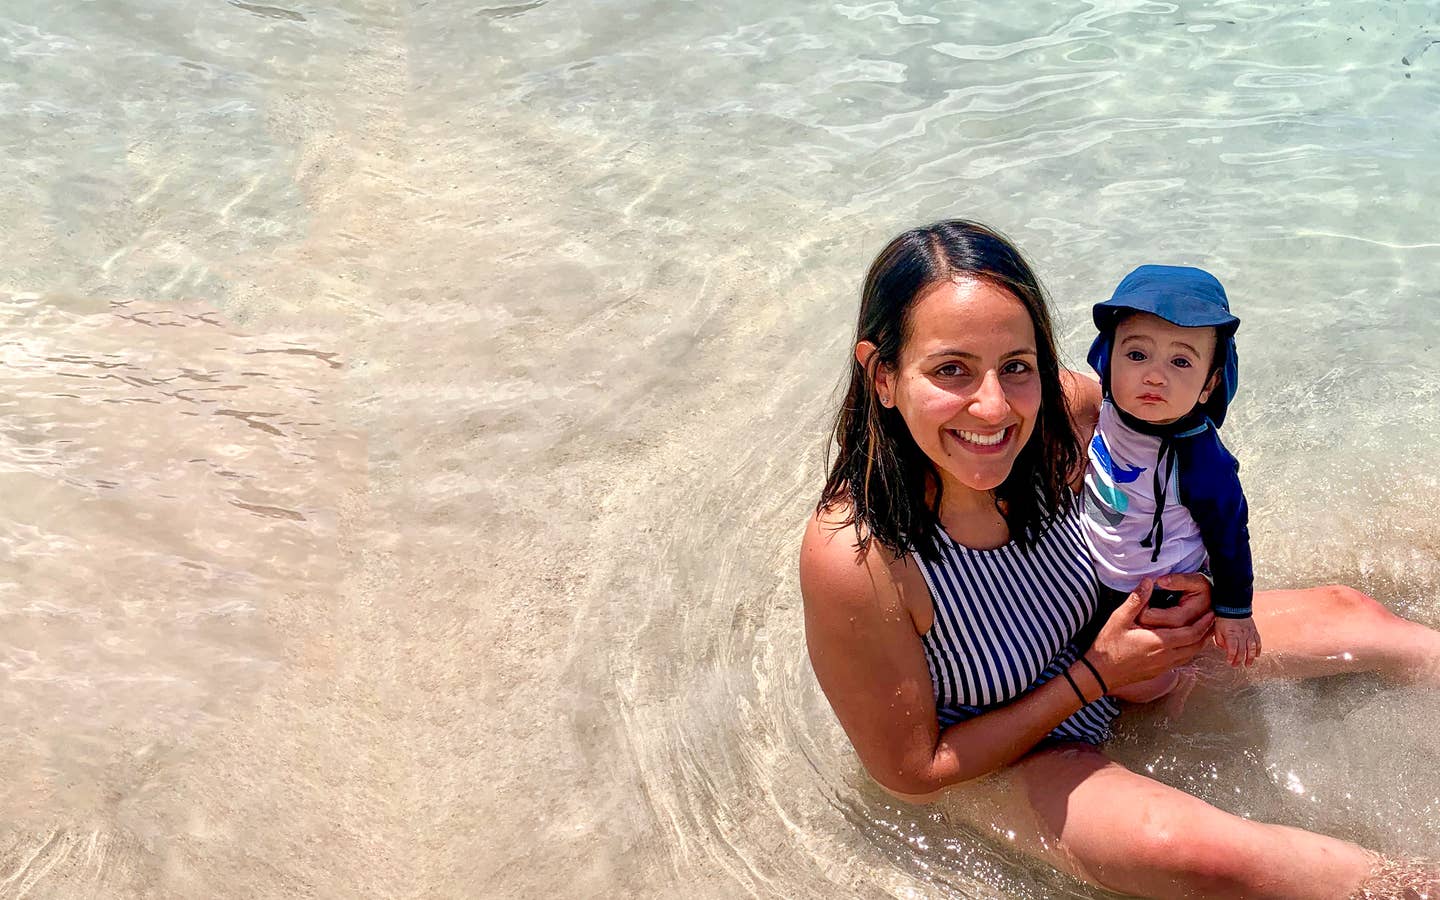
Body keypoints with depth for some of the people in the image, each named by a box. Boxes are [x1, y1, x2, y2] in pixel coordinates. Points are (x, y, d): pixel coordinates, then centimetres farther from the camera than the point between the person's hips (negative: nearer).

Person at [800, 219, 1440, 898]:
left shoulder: (1055, 417, -24)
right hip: (992, 763, -5)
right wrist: (1094, 676, -22)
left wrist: (1194, 578, -16)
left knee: (1346, 615, 7)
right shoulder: (853, 556, -37)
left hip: (1107, 646, 6)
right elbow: (913, 773, -24)